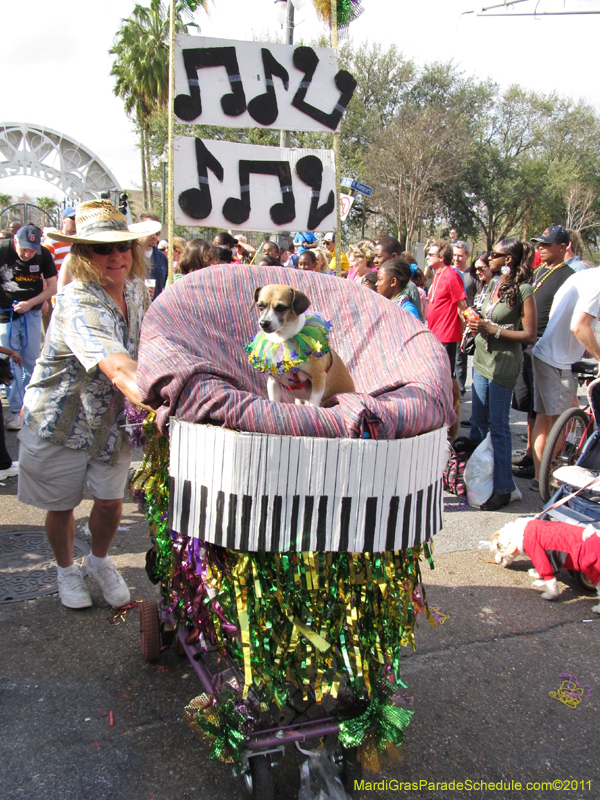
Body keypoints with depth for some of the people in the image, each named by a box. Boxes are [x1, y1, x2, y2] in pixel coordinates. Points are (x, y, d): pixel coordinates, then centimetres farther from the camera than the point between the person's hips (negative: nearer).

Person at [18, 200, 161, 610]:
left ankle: (100, 561, 40)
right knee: (61, 505, 13)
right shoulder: (77, 304, -31)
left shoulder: (137, 290, -5)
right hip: (61, 420, -5)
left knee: (111, 501, 9)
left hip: (112, 419, 5)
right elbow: (117, 367, -47)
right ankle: (67, 569, 42)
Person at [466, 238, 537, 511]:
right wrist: (477, 324, 2)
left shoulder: (523, 290, -13)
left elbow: (529, 335, -15)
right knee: (478, 421, 16)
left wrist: (493, 329, -20)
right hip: (482, 358, 8)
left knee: (498, 426, -2)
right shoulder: (494, 284, 10)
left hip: (504, 364, -8)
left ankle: (504, 489, 8)